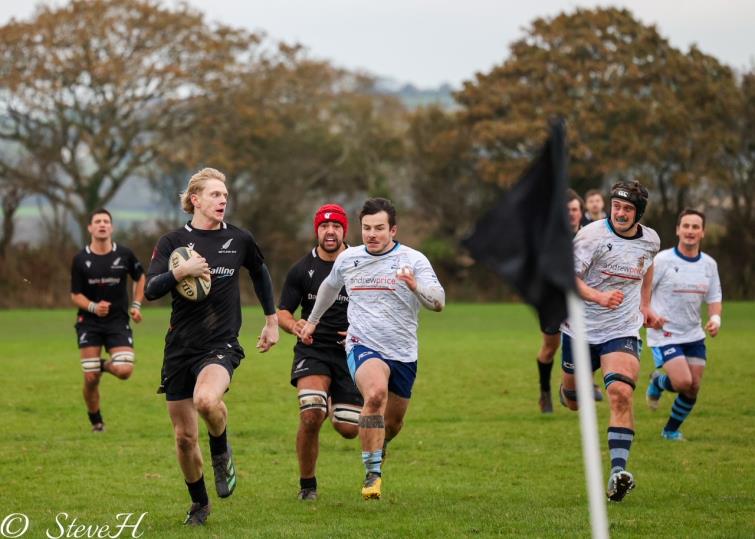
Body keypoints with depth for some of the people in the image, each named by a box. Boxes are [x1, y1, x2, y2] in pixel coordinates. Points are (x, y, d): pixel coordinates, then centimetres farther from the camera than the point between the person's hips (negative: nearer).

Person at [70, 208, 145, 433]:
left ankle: (106, 365, 19)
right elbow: (76, 295, -1)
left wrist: (136, 305, 4)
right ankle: (95, 420, 20)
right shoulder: (80, 259, -5)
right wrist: (93, 307, -20)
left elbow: (140, 277, 15)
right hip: (89, 323, 0)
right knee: (91, 378, -4)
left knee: (124, 371, -17)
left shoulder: (124, 254, -3)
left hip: (118, 322, 0)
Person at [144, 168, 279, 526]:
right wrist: (180, 271, -27)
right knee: (184, 436, 5)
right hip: (180, 346, 2)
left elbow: (260, 273, 23)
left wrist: (272, 321, 24)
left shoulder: (239, 240, 3)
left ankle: (222, 453, -2)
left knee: (206, 399, -33)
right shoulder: (173, 242, 0)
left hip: (221, 344, -1)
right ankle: (199, 504, 28)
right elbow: (151, 289, -10)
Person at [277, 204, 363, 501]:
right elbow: (282, 312, 5)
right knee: (311, 415, -25)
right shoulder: (302, 269, 1)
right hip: (312, 351, -1)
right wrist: (294, 325, -19)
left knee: (349, 429, -2)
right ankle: (307, 484, -6)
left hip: (350, 353, 1)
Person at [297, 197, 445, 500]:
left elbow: (438, 302, -17)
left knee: (393, 422, 14)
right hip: (363, 347, -1)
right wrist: (312, 320, 36)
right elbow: (330, 287, 26)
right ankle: (372, 473, -25)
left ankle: (378, 445, 53)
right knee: (376, 394, -32)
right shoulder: (347, 259, 4)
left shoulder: (413, 260, -6)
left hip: (403, 354, 1)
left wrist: (415, 286, -37)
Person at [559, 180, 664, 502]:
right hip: (581, 328, -1)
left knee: (621, 394, -21)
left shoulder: (650, 241, 1)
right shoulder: (591, 235, -15)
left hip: (622, 332, 1)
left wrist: (645, 305, 22)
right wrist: (599, 297, -34)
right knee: (573, 398, 16)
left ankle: (618, 472, -28)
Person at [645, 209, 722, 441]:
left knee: (693, 388, 2)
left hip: (694, 334, 5)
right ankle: (658, 382, 15)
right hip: (665, 333, -5)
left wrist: (715, 318, -8)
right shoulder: (662, 260, -11)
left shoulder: (709, 264, 4)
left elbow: (714, 298, 12)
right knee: (683, 382, -20)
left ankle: (671, 430, 24)